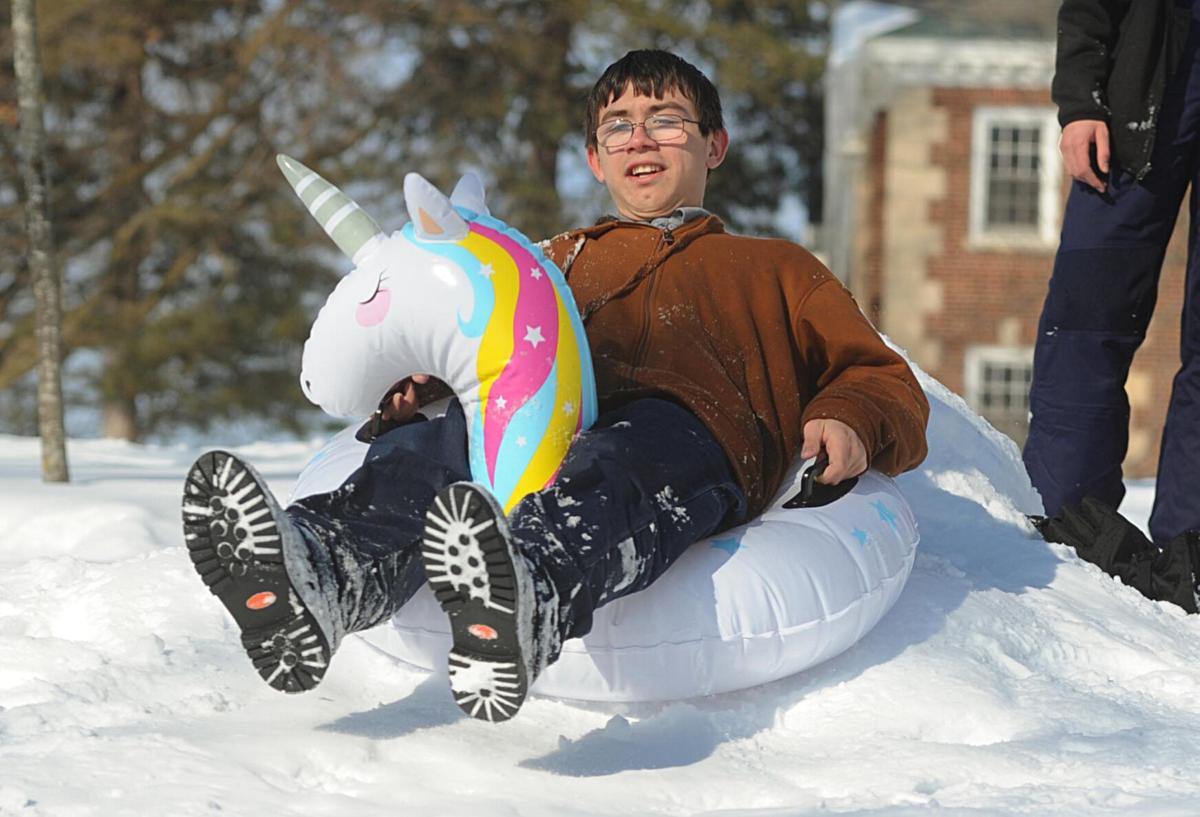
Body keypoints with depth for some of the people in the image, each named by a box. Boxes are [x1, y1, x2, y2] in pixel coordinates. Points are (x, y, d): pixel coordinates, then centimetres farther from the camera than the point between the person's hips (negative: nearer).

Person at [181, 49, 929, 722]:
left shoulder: (773, 269, 36)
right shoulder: (559, 262, 43)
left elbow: (887, 385, 26)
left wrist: (848, 423, 0)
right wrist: (420, 384, 5)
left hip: (685, 426, -2)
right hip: (543, 429, 3)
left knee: (613, 477, -42)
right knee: (433, 445, -34)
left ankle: (526, 604, -74)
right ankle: (321, 576, -65)